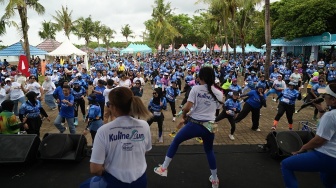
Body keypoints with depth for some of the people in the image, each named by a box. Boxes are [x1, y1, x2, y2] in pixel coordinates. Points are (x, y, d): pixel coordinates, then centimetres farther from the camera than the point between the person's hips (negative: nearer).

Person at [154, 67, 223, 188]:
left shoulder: (196, 89, -8)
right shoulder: (219, 93, 4)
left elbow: (187, 107, -14)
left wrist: (184, 114, 6)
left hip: (194, 124, -4)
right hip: (209, 127, 4)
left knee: (175, 142, 18)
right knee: (209, 151, 25)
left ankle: (164, 169, 27)